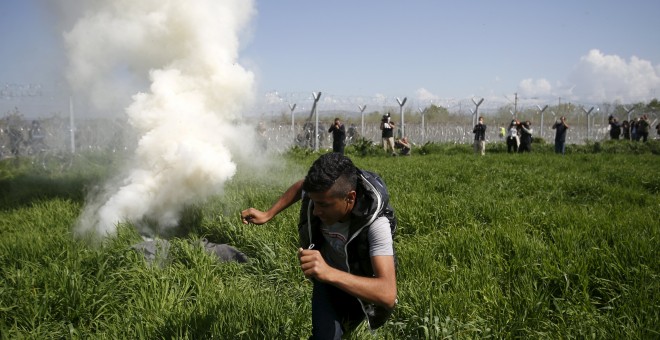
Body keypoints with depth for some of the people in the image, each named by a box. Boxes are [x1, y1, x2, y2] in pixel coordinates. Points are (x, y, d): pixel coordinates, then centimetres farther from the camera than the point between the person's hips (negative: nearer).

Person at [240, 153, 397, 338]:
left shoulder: (375, 223, -40)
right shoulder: (320, 193, -26)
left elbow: (388, 294, -51)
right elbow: (300, 186, 2)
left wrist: (329, 273, -63)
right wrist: (267, 215, -6)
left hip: (359, 287, -2)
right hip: (326, 272, 2)